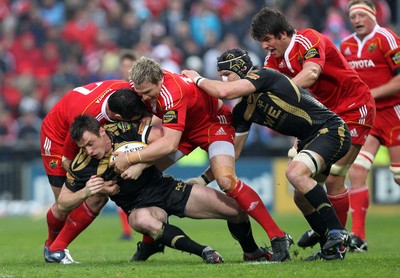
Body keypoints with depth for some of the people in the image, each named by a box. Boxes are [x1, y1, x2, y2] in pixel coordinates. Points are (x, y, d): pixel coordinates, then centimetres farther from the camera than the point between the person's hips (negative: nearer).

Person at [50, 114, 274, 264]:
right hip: (141, 206, -1)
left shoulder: (125, 130, -17)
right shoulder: (81, 166, -15)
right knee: (143, 221, -42)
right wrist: (85, 192, -26)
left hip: (166, 188, 1)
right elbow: (63, 203, -7)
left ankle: (252, 251, 27)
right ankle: (204, 251, -30)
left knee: (237, 209, -6)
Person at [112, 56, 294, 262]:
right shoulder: (140, 85, -17)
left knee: (226, 180, -28)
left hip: (213, 123, -8)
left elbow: (169, 143, -45)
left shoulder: (172, 93, -39)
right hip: (185, 126, 8)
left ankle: (278, 238, -24)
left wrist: (130, 159, -42)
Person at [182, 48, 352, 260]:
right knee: (302, 197, 11)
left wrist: (198, 79, -12)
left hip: (332, 131, -10)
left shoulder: (264, 76, -16)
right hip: (310, 138, 10)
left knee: (296, 173, -29)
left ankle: (338, 233, -23)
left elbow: (224, 92, -31)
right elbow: (233, 152, 17)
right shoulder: (242, 111, 9)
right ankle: (335, 245, 23)